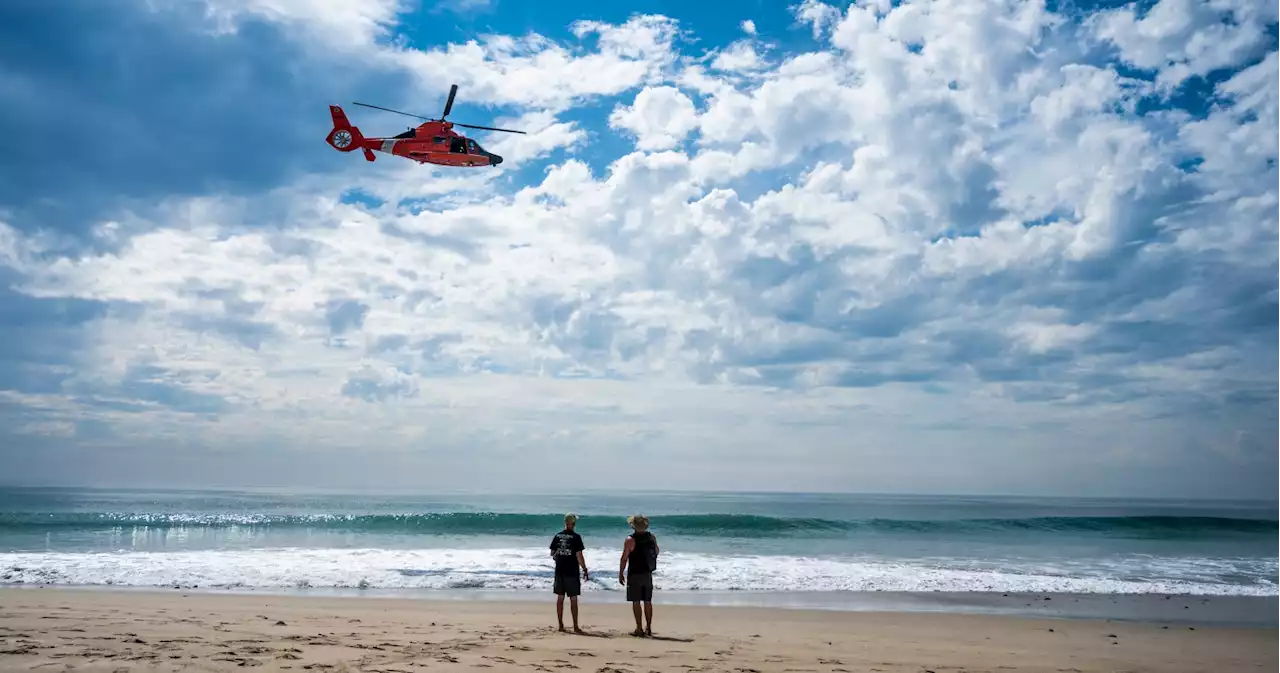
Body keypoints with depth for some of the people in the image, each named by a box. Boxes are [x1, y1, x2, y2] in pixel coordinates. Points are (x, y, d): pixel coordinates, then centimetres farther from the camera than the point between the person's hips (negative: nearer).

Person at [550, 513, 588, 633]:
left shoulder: (557, 536, 4)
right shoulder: (576, 537, -10)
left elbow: (552, 553, 11)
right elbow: (579, 556, -13)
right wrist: (585, 570, -4)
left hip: (559, 571, 5)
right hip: (572, 572, -5)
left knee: (560, 597, 10)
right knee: (573, 599, 0)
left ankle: (561, 625, 14)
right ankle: (575, 626, 2)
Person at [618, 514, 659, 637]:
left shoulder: (630, 540, -15)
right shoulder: (652, 537, 1)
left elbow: (624, 558, -13)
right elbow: (656, 552, 18)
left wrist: (621, 574, -4)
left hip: (635, 575, -5)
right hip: (648, 574, 5)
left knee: (636, 602, 1)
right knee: (648, 602, 12)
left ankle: (639, 629, 1)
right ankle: (648, 628, 15)